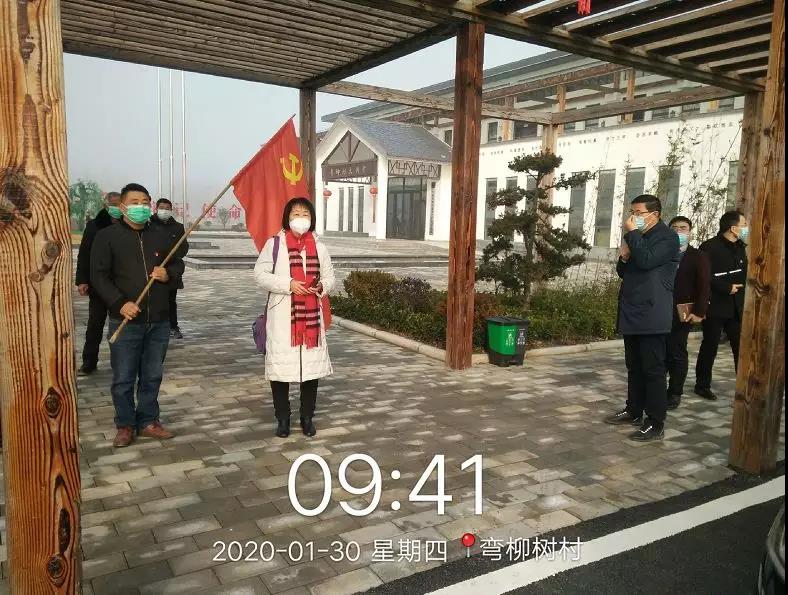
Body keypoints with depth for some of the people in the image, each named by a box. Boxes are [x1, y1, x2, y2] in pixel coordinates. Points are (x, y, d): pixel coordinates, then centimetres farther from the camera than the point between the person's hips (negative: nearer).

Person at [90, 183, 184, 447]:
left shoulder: (161, 237, 10)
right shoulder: (107, 236, -2)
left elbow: (178, 265, 18)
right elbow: (99, 275, -7)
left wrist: (168, 274, -6)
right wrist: (120, 303, -19)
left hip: (159, 321, 4)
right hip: (125, 322, -3)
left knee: (152, 376, 12)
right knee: (123, 378, 5)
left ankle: (148, 421, 25)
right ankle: (125, 425, 20)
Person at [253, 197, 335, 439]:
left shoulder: (319, 247, 10)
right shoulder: (274, 244, 0)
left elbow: (330, 278, 14)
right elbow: (260, 275, -5)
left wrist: (321, 287, -9)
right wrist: (288, 284, -17)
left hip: (311, 315, 3)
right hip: (282, 316, -3)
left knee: (312, 365, 6)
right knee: (280, 365, 1)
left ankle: (307, 417, 22)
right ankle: (282, 418, 18)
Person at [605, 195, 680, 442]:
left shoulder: (667, 237, -8)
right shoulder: (638, 237, 18)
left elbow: (646, 261, -24)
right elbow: (623, 272, 20)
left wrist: (632, 233, -14)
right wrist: (623, 258, -2)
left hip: (652, 315, -8)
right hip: (632, 312, 8)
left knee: (653, 369, -5)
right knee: (634, 366, 15)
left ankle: (656, 423, 0)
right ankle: (634, 411, 26)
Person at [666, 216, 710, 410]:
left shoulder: (698, 257, 3)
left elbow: (703, 286, -3)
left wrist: (699, 312, -11)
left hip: (682, 314, -2)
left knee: (677, 352, 2)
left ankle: (675, 393, 12)